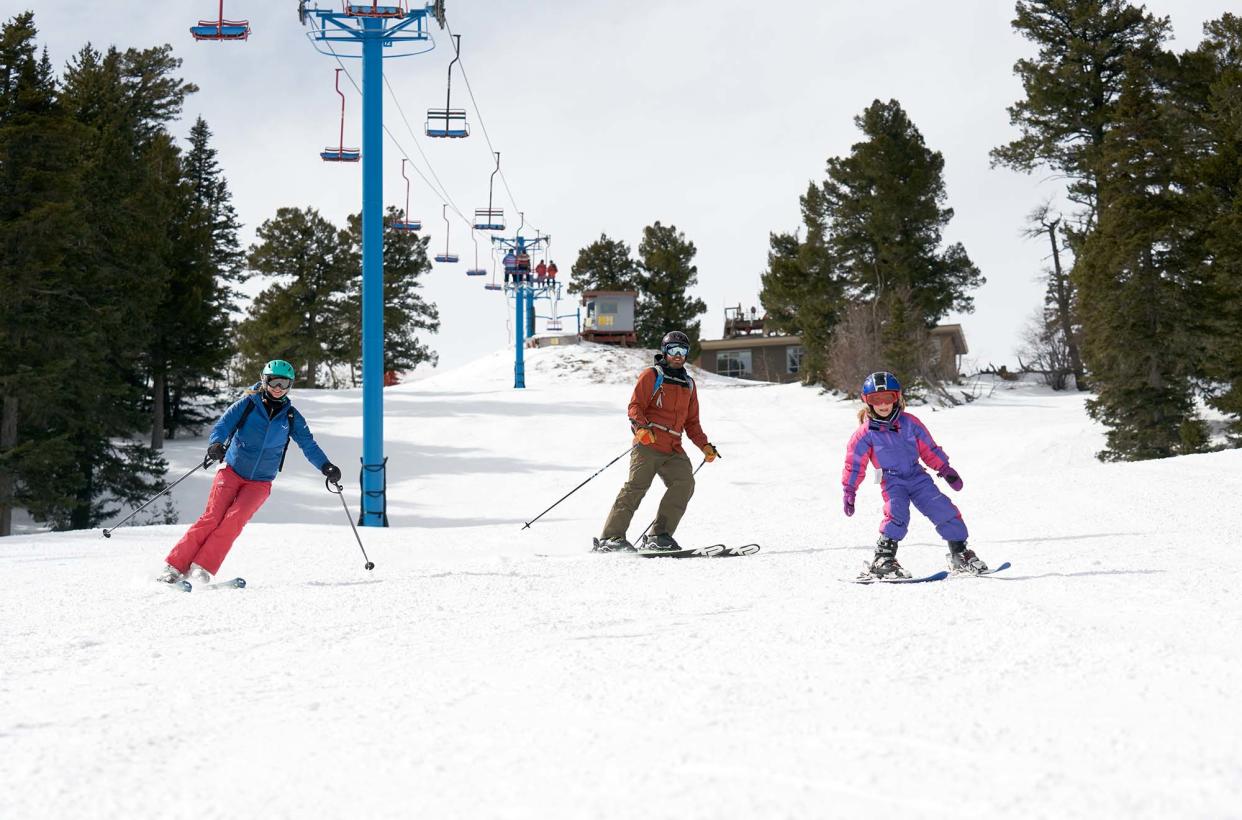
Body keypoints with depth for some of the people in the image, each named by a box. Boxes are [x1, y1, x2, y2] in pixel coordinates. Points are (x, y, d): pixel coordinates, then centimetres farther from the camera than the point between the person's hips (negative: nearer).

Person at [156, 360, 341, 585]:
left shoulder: (291, 416, 5)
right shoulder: (248, 404, -2)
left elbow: (308, 444, 5)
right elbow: (223, 425, -12)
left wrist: (326, 467, -9)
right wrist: (216, 444, -33)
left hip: (260, 482, 1)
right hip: (231, 471, -1)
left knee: (234, 519, -20)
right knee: (212, 518, -13)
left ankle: (202, 568, -17)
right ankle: (175, 565, -8)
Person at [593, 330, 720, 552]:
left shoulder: (689, 384, 24)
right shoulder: (652, 376, 5)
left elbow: (692, 423, 27)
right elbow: (635, 406, -3)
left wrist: (705, 445, 14)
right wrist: (641, 427, -23)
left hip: (673, 451, 5)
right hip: (647, 445, -5)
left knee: (685, 483, -17)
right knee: (636, 487, -16)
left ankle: (659, 536, -13)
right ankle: (611, 538, -15)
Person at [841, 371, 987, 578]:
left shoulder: (910, 423, 2)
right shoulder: (866, 433, -5)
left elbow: (929, 449, 12)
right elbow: (854, 464, 2)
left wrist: (945, 469, 10)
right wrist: (849, 491, 0)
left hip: (917, 476, 3)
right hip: (892, 481, -3)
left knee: (944, 510, -6)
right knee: (896, 513, -29)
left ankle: (960, 554, 9)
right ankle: (883, 559, -25)